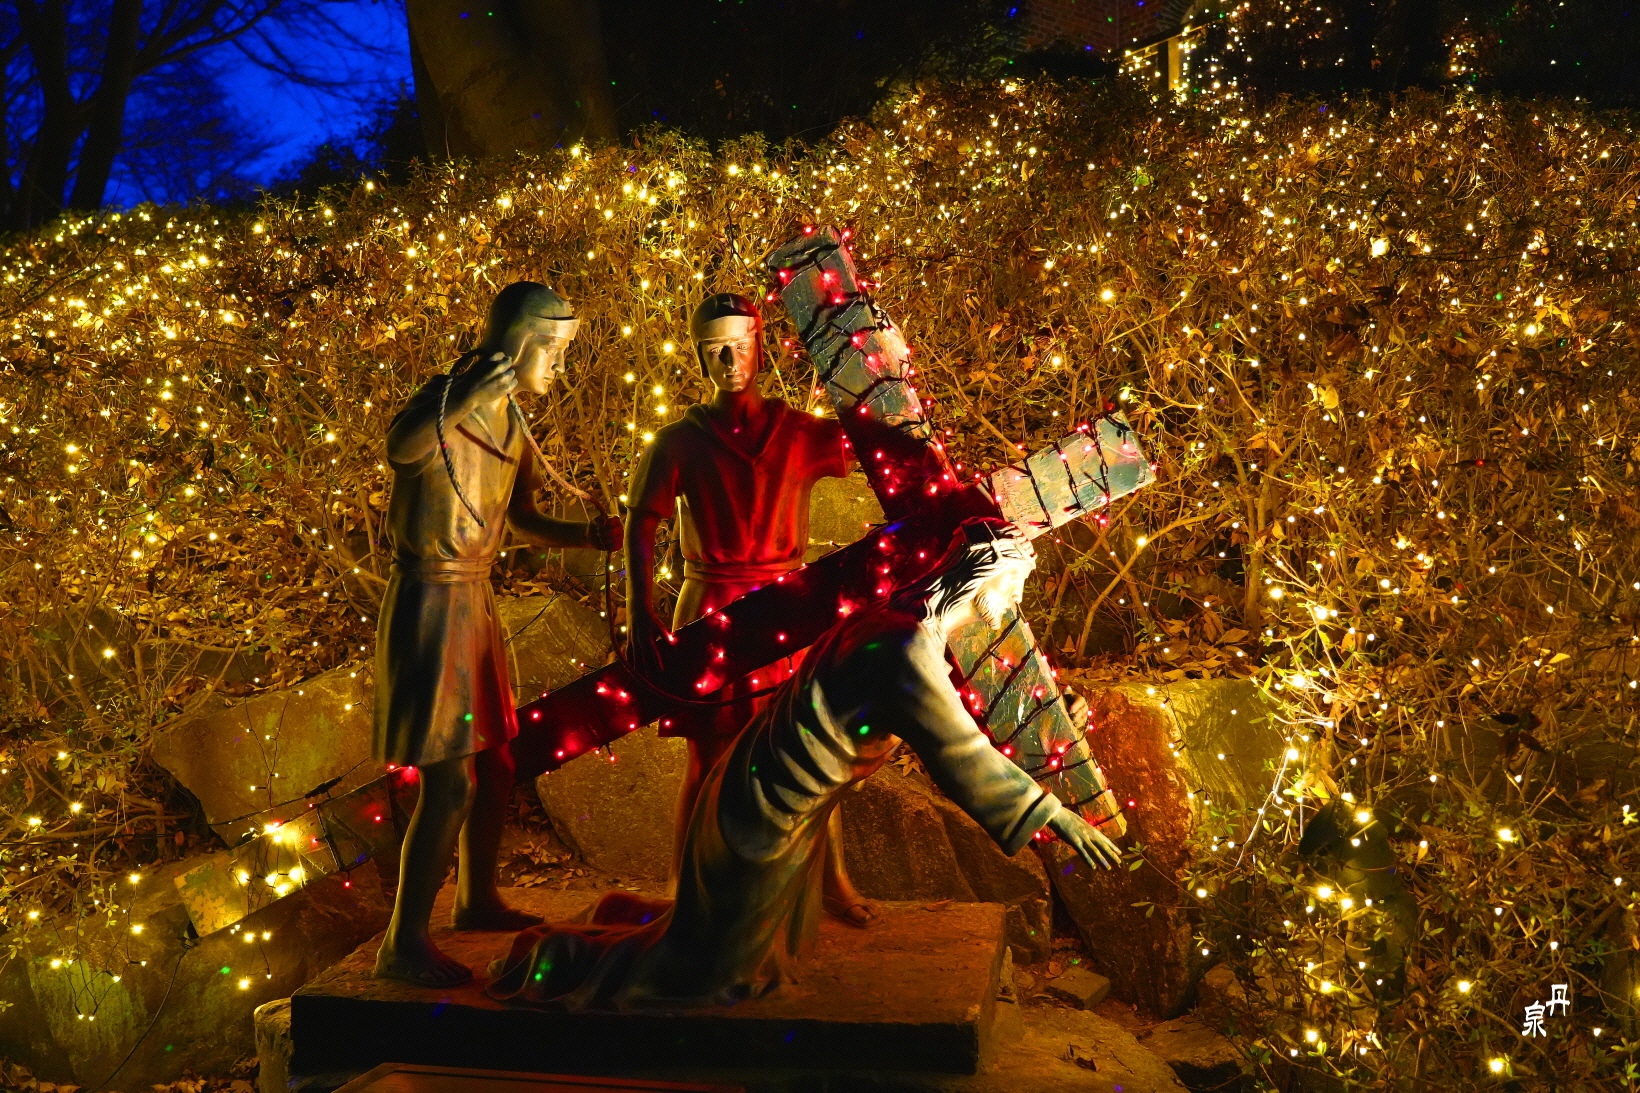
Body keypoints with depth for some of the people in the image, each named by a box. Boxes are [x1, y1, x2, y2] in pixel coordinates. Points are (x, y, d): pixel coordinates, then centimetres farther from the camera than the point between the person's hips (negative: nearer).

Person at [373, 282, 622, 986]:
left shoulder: (512, 425, 9)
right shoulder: (444, 405, -17)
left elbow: (524, 522, 17)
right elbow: (400, 447, -39)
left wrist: (588, 535, 0)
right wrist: (476, 393, -48)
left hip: (473, 603, 9)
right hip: (429, 603, -9)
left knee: (495, 764, 18)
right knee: (449, 783, -9)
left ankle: (477, 901, 37)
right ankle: (403, 946, 1)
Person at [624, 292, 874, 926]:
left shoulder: (800, 434, 3)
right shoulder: (681, 441, 0)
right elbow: (640, 527, -3)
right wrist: (639, 617, -11)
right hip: (710, 611, -1)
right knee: (708, 762, 2)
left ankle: (832, 881, 18)